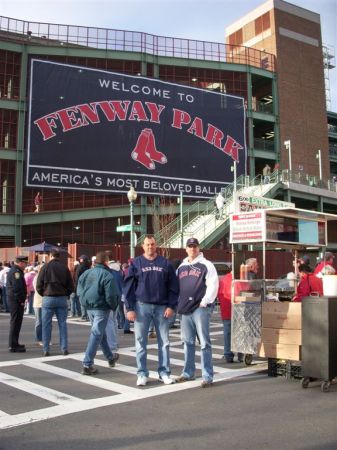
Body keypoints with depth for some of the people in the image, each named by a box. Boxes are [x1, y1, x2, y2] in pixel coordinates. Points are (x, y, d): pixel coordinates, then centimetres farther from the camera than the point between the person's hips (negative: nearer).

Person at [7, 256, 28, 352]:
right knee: (15, 322, -7)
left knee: (16, 322, 17)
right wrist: (21, 301, -18)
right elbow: (16, 288, -23)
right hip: (16, 301, -11)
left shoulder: (16, 271, 17)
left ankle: (14, 344, 27)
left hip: (13, 300, 11)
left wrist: (22, 299, 17)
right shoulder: (16, 272, -17)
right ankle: (13, 346, -3)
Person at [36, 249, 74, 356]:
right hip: (62, 299, 2)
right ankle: (64, 349, 8)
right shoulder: (64, 268, 2)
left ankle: (46, 350, 6)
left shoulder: (46, 267, -3)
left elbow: (39, 285, -4)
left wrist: (44, 294, 12)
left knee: (46, 325, 5)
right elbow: (71, 286, 3)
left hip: (48, 299, -2)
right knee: (62, 324, 8)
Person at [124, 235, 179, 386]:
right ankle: (142, 374, 12)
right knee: (140, 342, 3)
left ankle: (164, 372, 16)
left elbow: (173, 286, 5)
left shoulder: (165, 264, 5)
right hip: (142, 306, -1)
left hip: (161, 307, 1)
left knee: (164, 342, 6)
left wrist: (171, 306, -4)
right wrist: (130, 308, -6)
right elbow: (128, 287, 1)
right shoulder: (136, 263, 3)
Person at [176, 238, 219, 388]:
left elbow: (213, 285, -9)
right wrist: (179, 304, 12)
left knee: (204, 342, -5)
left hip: (200, 308, -6)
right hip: (185, 309, 6)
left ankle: (208, 376, -1)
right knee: (188, 342, 13)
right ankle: (188, 372, 25)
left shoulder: (206, 265, -1)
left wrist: (205, 302, -14)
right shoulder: (181, 267, 17)